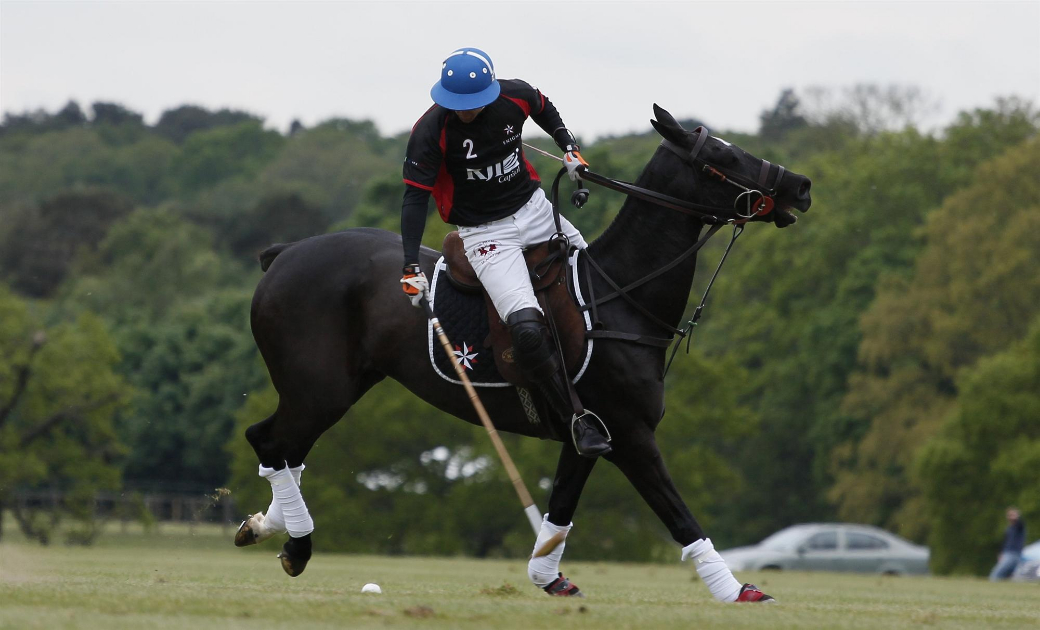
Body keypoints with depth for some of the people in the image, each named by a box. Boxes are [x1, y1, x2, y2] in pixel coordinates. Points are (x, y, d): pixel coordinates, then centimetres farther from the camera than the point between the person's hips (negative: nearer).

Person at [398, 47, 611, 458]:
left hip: (535, 209, 5)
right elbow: (415, 197, -18)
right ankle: (575, 420, -13)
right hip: (486, 235, -5)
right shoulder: (430, 131, -21)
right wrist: (412, 267, -23)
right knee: (527, 329, -24)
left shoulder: (517, 97, -9)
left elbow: (546, 112, 17)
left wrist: (570, 150, 5)